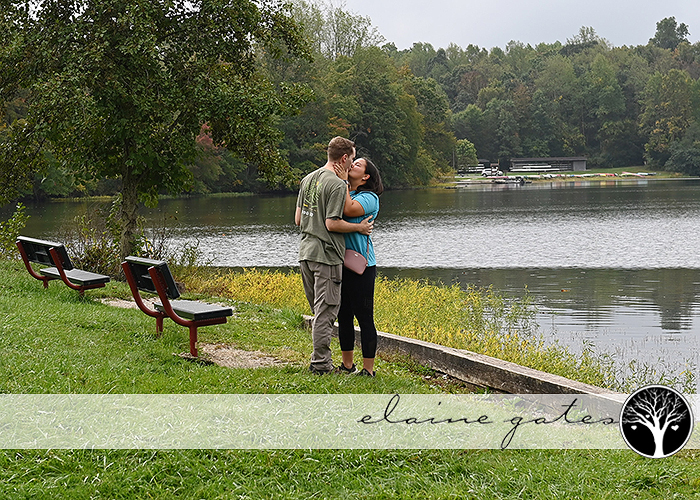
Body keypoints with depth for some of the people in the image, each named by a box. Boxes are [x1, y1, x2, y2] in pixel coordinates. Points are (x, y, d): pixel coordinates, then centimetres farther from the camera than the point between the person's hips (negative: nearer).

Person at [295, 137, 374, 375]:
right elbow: (332, 224, -17)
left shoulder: (307, 180, 12)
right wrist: (359, 227, -5)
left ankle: (320, 360, 20)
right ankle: (320, 364, 1)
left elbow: (298, 219, 14)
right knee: (326, 310, -2)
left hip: (306, 251, 8)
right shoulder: (337, 185, -14)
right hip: (326, 255, -8)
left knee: (319, 310, 16)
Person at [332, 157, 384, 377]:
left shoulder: (369, 197, -5)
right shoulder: (342, 193, 16)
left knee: (364, 317, -4)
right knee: (343, 315, 13)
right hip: (340, 263, 7)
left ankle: (368, 370, 1)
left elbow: (349, 210, -22)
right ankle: (347, 365, 23)